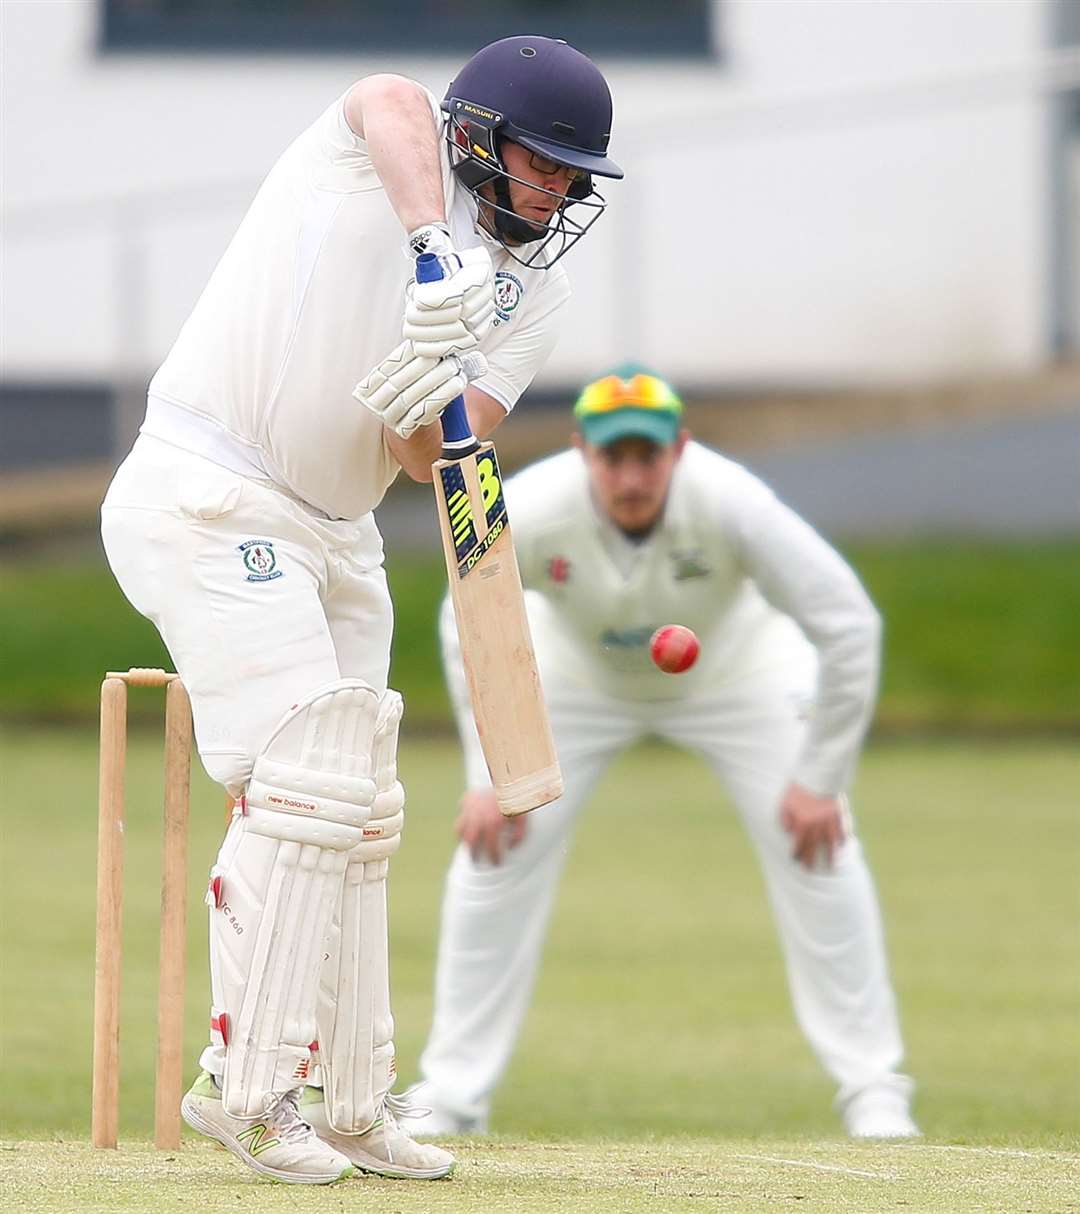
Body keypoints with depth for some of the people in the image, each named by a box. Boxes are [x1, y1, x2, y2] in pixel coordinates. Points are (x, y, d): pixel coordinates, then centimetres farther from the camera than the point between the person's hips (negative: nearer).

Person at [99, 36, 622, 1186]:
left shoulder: (530, 295, 6)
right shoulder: (386, 146, -7)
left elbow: (440, 462, -6)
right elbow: (393, 102, -34)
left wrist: (426, 419, -30)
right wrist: (437, 254, -51)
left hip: (334, 534, 9)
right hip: (204, 495, -8)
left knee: (354, 816, 11)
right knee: (305, 779, -18)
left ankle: (345, 1103, 19)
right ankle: (243, 1082, -14)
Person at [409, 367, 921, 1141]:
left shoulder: (730, 504, -39)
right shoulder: (528, 513, -34)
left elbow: (849, 626, -30)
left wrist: (819, 779, -26)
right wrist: (488, 775, -15)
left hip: (734, 665, -1)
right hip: (576, 672, 1)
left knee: (818, 849, -12)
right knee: (494, 854, -8)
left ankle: (873, 1091, -1)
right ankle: (451, 1098, 4)